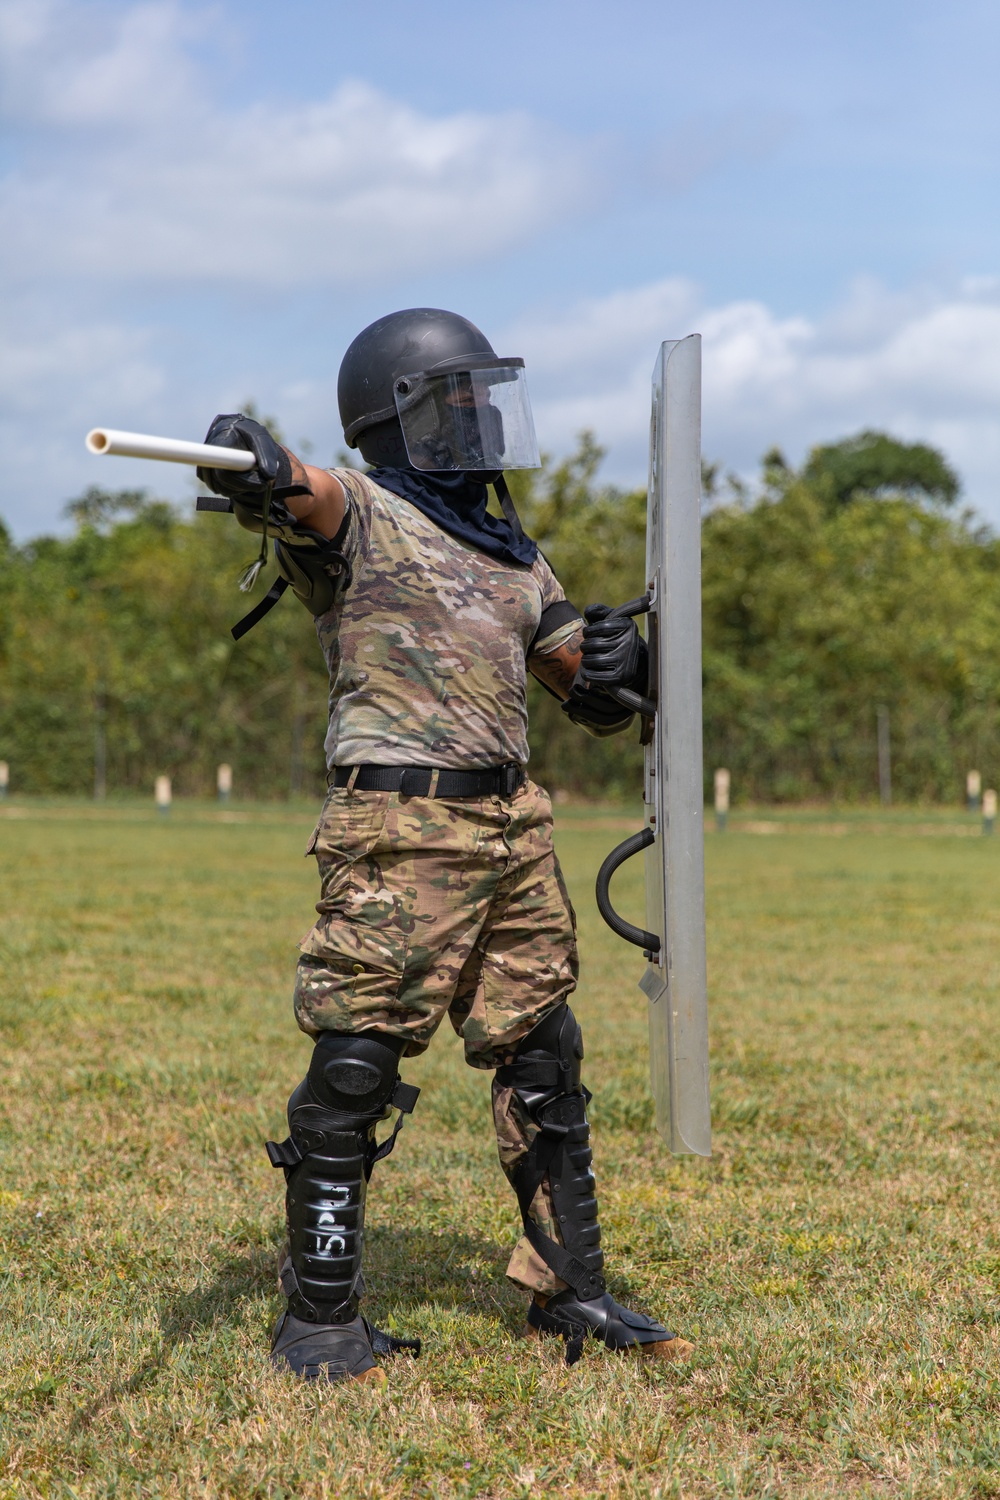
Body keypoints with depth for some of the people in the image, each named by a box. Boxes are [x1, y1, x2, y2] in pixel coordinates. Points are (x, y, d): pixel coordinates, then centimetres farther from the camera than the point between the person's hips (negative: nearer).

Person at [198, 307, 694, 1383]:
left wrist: (620, 658, 0)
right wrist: (257, 471, -51)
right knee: (355, 1066, -6)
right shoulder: (357, 512, -2)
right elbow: (303, 499, -27)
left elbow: (584, 679, 24)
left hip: (513, 827, 8)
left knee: (543, 1059, 11)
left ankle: (569, 1291, 23)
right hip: (403, 827, -7)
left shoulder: (512, 554, 20)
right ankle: (319, 1322, 4)